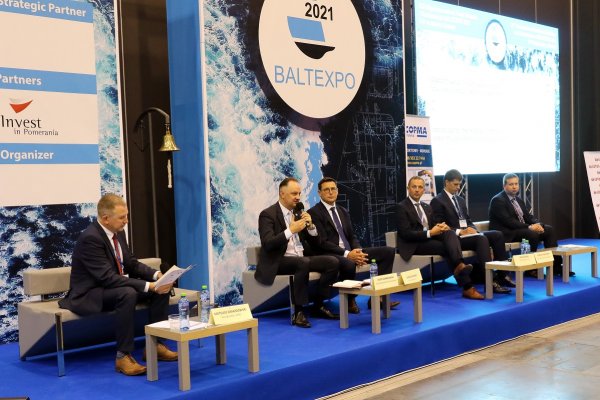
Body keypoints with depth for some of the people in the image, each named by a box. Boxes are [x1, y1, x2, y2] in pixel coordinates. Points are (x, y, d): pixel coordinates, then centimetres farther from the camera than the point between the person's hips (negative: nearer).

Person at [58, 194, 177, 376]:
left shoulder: (118, 232, 2)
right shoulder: (90, 238, -24)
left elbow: (131, 264, 9)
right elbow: (108, 278, -30)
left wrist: (156, 274, -10)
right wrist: (149, 286, -33)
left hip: (115, 287, 9)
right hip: (90, 295, -8)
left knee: (161, 288, -7)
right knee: (128, 293, -37)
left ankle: (155, 344, 0)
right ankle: (123, 356, -29)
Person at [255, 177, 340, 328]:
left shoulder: (299, 212, 13)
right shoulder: (267, 214, -6)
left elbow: (314, 242, 14)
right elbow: (267, 244, -19)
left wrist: (310, 225, -5)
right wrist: (290, 230, -25)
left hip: (301, 258, 7)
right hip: (278, 262, -7)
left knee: (333, 262, -16)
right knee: (303, 263, -37)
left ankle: (318, 306, -6)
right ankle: (298, 312, -29)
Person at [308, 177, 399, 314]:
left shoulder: (343, 211, 19)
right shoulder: (314, 213, -6)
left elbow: (352, 236, 15)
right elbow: (322, 242, -15)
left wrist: (357, 251, -9)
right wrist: (346, 254, -23)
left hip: (350, 251, 8)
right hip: (329, 255, -8)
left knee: (389, 251, -2)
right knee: (349, 264, -42)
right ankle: (349, 300, -13)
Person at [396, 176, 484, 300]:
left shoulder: (427, 207, 22)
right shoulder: (402, 207, -3)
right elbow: (405, 234, -14)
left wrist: (440, 227, -6)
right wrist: (430, 233, -20)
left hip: (430, 238, 6)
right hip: (414, 245, -6)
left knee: (449, 233, -27)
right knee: (447, 247, -28)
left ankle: (460, 266, -48)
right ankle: (467, 287, -32)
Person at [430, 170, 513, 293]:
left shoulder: (460, 200, 23)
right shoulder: (437, 201, -3)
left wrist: (472, 229, -1)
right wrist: (460, 231, -18)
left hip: (468, 233, 8)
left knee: (498, 235, -12)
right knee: (482, 239, -33)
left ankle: (501, 274, -14)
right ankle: (490, 281, -39)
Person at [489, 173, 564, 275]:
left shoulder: (518, 200, 17)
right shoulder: (498, 200, -11)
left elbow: (528, 216, 13)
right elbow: (508, 221, -21)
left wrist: (538, 224, -10)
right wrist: (529, 227, -24)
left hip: (521, 229, 9)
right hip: (506, 234, -9)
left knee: (549, 230, -3)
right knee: (532, 234, -31)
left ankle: (555, 265, -6)